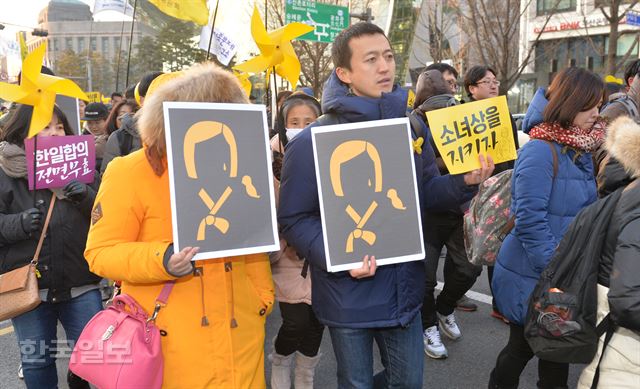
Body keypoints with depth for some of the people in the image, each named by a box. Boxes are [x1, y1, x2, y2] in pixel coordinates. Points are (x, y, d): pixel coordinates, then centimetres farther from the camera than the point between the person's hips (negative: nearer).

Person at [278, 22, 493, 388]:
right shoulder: (313, 141, -16)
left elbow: (425, 190, 10)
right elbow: (294, 219, -13)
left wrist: (464, 181, -10)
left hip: (404, 289, 5)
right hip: (348, 295, -4)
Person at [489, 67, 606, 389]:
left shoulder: (580, 151, 8)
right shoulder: (540, 151, -18)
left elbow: (584, 213, 15)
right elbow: (529, 220, -23)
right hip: (533, 276, -7)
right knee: (522, 348, 10)